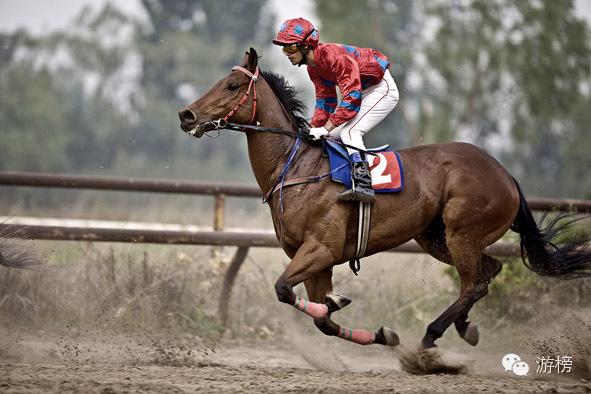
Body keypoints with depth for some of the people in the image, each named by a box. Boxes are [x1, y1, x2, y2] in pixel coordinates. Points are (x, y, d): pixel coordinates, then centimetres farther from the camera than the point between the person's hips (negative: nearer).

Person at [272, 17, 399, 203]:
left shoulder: (333, 56, -31)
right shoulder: (313, 66, -1)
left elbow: (352, 98, -34)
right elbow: (325, 100, 5)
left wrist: (326, 128, -34)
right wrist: (315, 128, -9)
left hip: (382, 88, -10)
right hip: (361, 90, 10)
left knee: (349, 131, -24)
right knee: (332, 134, 5)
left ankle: (363, 184, -33)